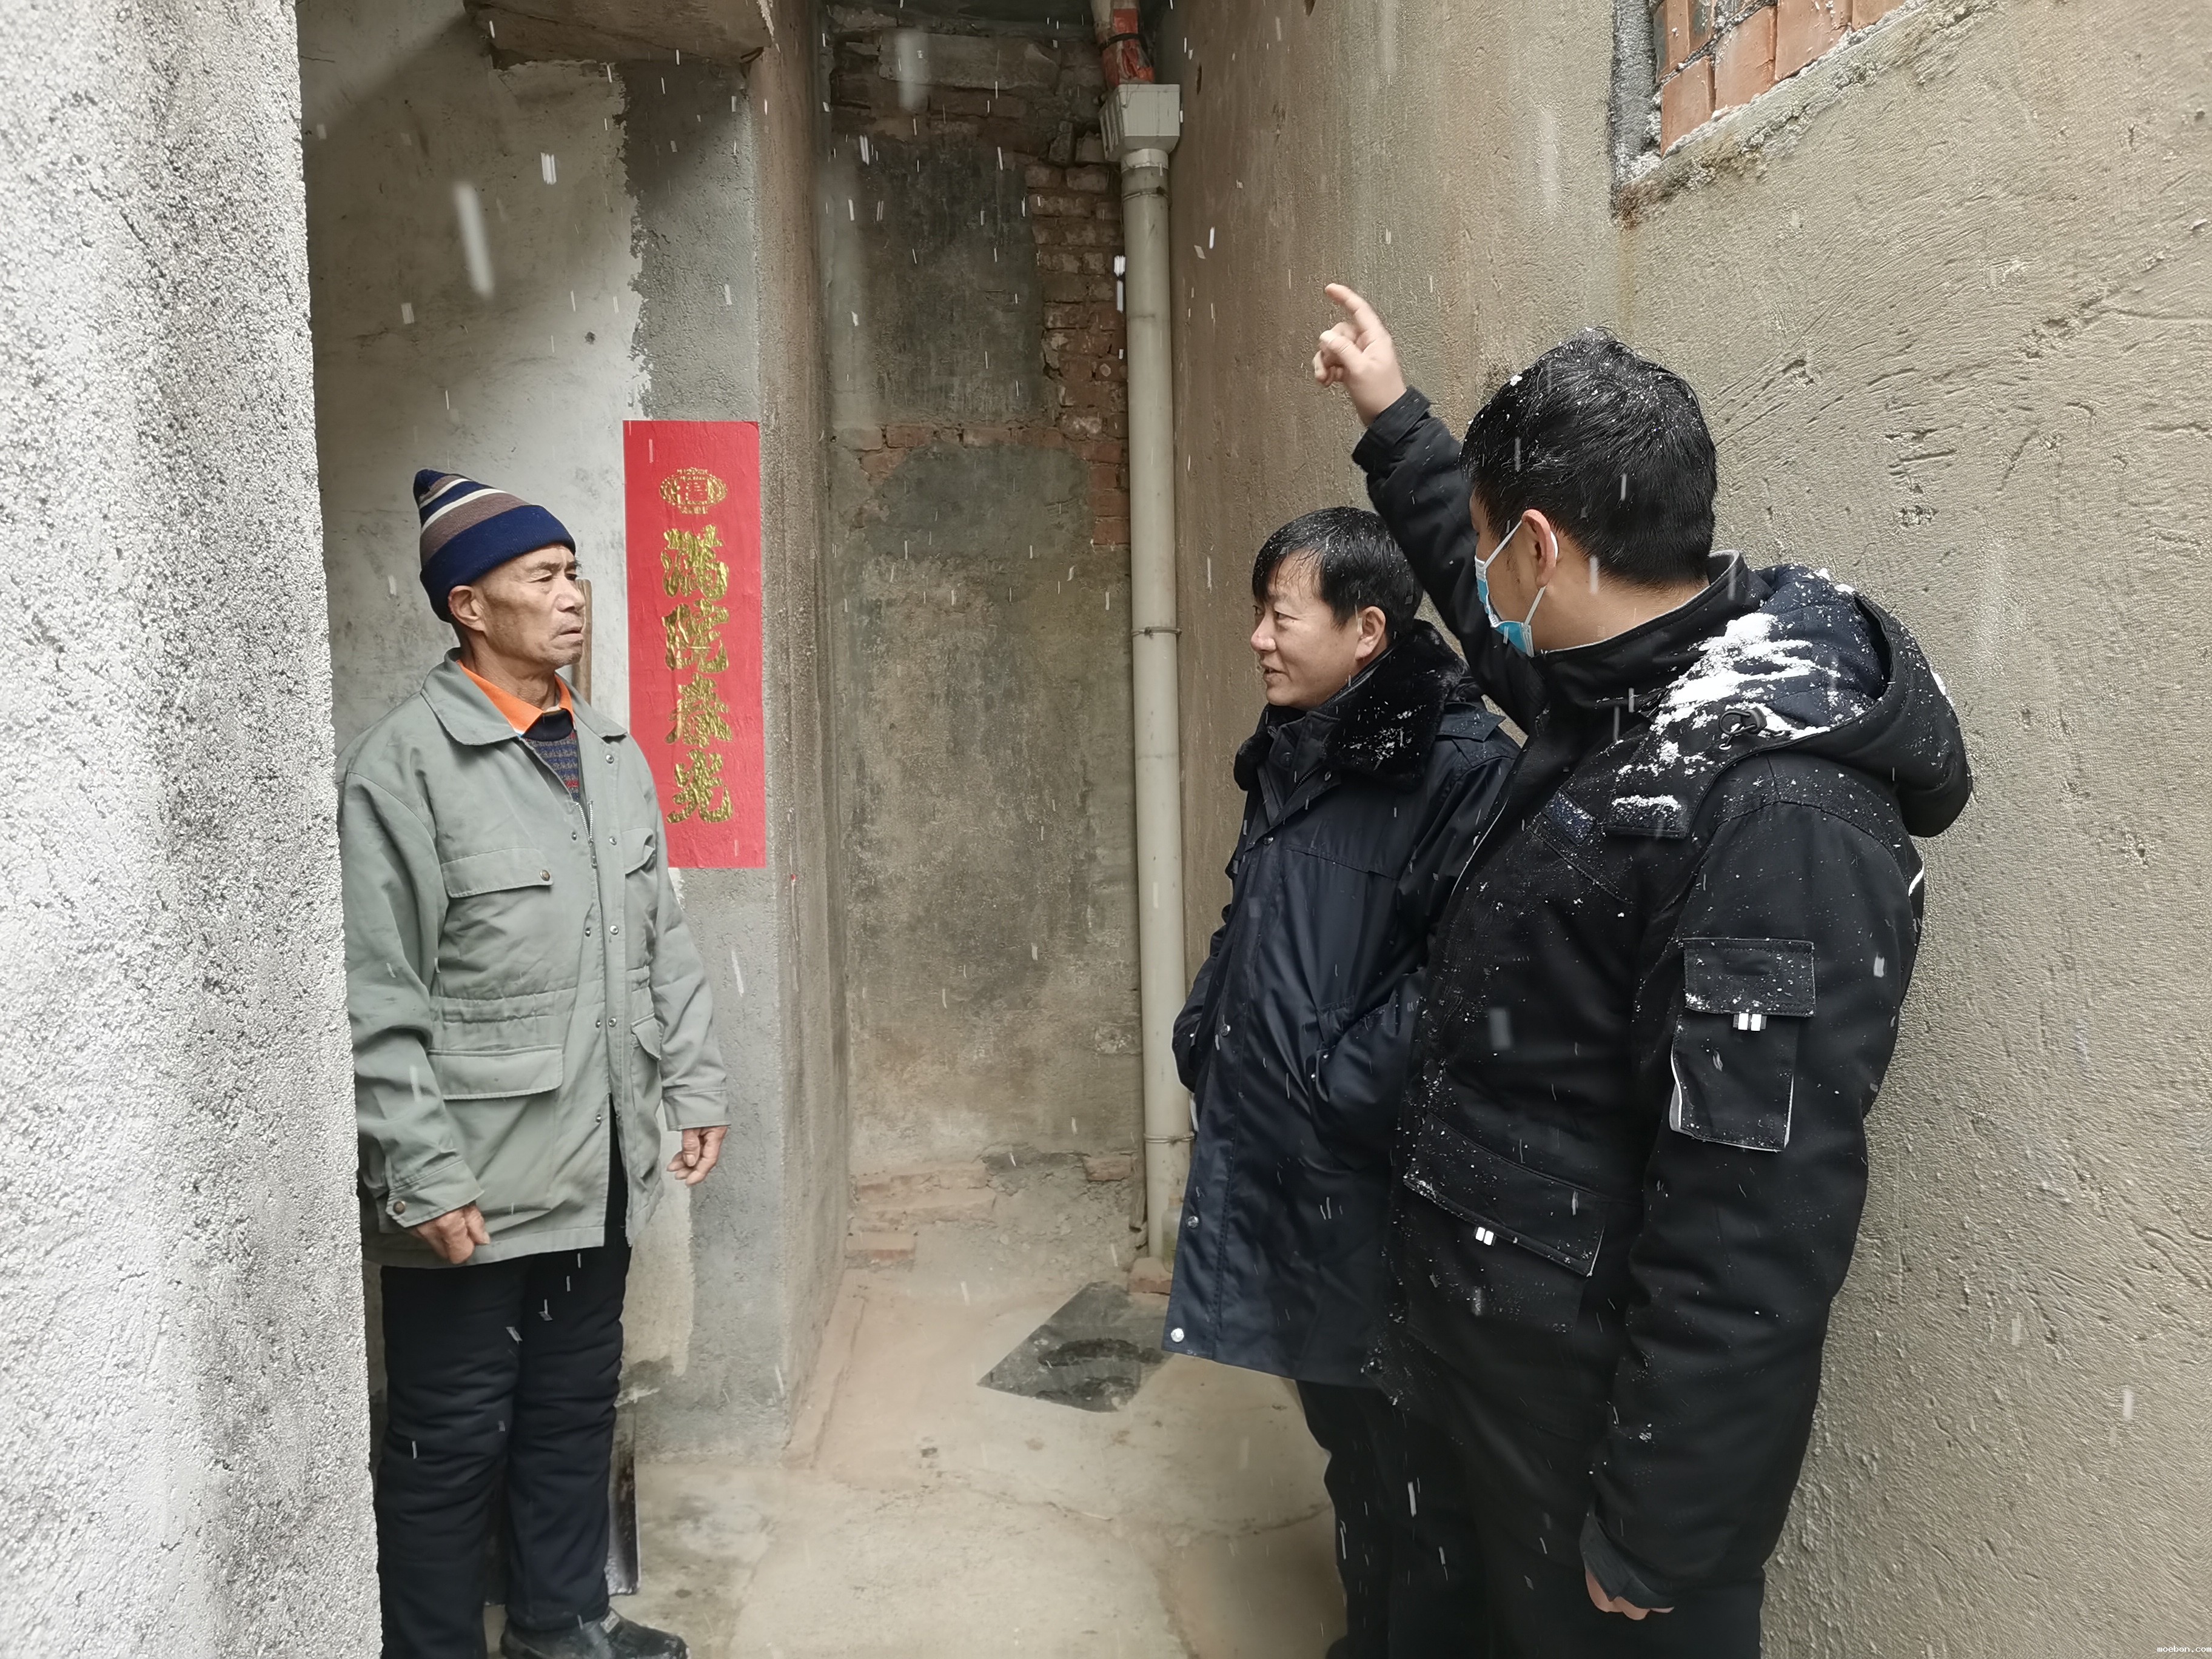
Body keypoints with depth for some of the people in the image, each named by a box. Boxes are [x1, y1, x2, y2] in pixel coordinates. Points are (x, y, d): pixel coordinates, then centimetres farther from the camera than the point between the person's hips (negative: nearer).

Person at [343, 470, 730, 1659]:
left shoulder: (610, 752, 8)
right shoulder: (401, 766, -13)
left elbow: (664, 939, 13)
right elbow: (377, 1003, -15)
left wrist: (693, 1085, 10)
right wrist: (423, 1178, -17)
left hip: (598, 1168, 7)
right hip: (474, 1183, -6)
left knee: (575, 1406, 20)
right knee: (452, 1439, 9)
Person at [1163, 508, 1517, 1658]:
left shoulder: (1457, 764, -18)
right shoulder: (1288, 756, 10)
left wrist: (1345, 1091, -20)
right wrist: (1206, 1043, 12)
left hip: (1370, 1182, -9)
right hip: (1274, 1163, 9)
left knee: (1411, 1463, 8)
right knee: (1342, 1430, 24)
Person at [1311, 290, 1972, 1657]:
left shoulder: (1776, 812, -29)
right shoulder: (1631, 695, 0)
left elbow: (1758, 1227, -28)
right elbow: (1496, 618, 23)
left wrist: (1651, 1533, -21)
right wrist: (1393, 420, 30)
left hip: (1614, 1407, -8)